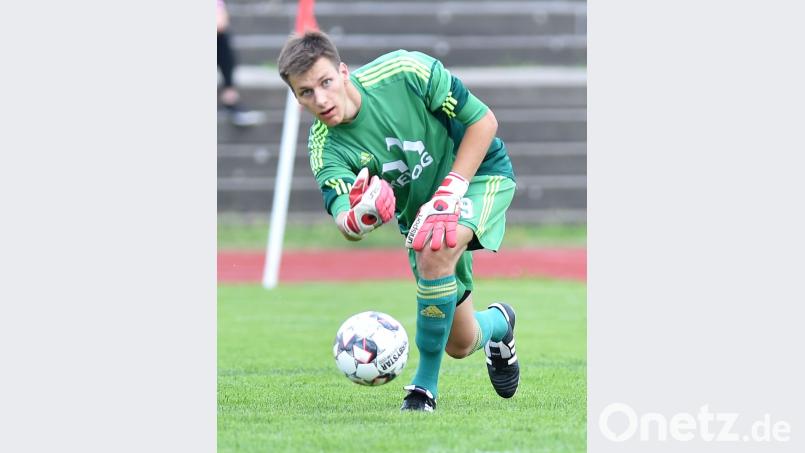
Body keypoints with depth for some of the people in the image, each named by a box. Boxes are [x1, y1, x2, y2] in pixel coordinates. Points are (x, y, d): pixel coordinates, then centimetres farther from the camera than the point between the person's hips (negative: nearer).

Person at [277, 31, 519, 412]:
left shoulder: (406, 72, -27)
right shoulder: (326, 148, -19)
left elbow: (483, 121, -19)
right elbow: (346, 227, -32)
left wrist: (448, 194, -27)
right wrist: (361, 216, -57)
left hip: (479, 172, -4)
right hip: (418, 213, 4)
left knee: (434, 251, -35)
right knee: (459, 344, 5)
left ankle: (425, 385, -21)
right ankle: (498, 323, 44)